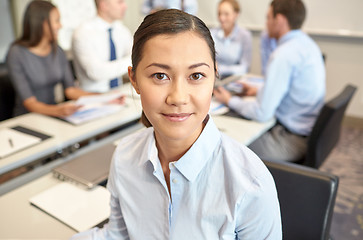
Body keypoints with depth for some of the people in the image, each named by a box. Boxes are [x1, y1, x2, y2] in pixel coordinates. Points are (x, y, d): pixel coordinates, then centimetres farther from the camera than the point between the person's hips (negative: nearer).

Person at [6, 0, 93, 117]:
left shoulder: (57, 51, 5)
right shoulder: (16, 54, -12)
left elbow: (70, 89, 1)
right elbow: (29, 102, -19)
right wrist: (56, 110, -38)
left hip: (52, 116, 5)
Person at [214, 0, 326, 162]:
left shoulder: (284, 54, -25)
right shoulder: (307, 43, 6)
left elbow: (262, 113, -23)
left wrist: (230, 101, -7)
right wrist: (259, 91, 17)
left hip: (294, 140, -9)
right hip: (307, 130, 10)